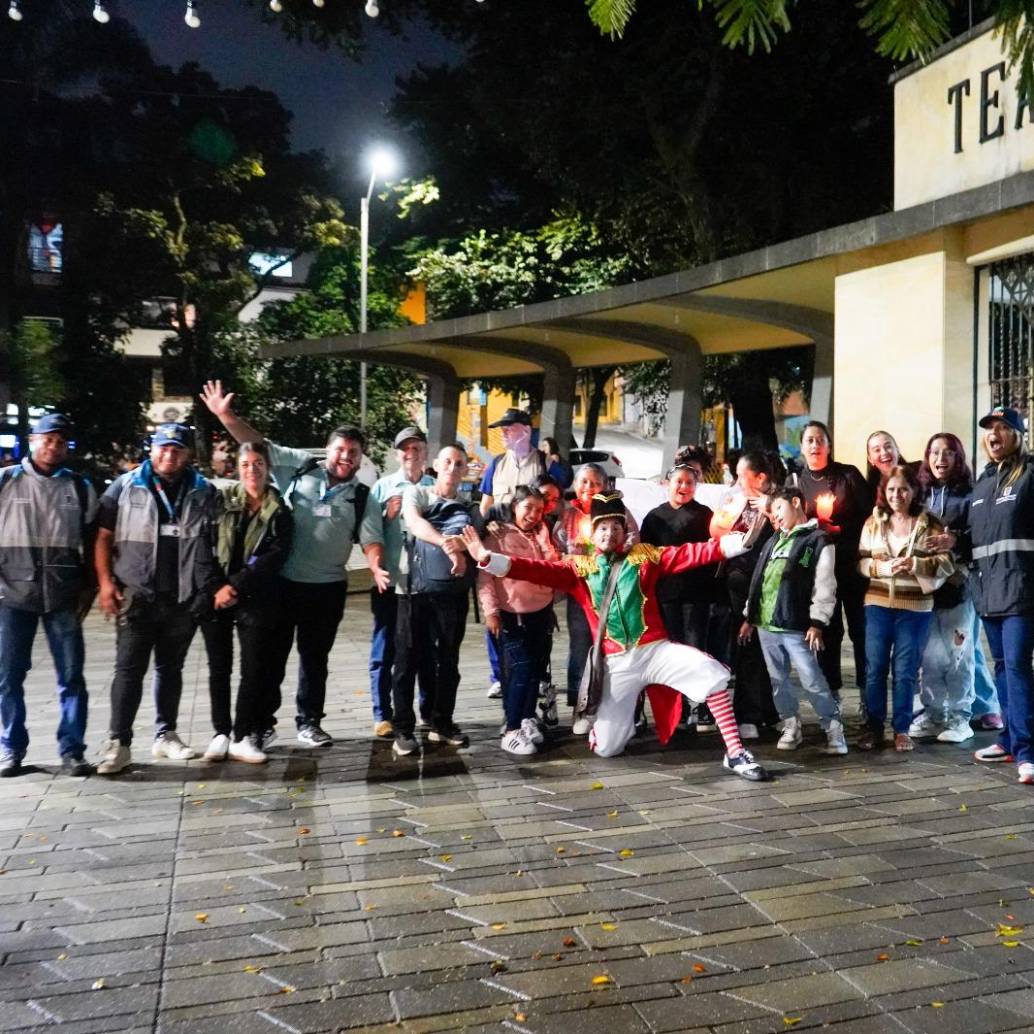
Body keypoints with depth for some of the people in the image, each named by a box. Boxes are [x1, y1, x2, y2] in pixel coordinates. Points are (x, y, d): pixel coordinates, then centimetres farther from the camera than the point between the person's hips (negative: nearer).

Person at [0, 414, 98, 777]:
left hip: (64, 597, 1)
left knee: (71, 676, 1)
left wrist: (88, 588, 6)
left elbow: (92, 539, 11)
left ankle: (72, 750, 10)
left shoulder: (80, 487, 9)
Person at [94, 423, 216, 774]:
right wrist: (105, 582, -8)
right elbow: (104, 537, 1)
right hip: (137, 595, -2)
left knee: (171, 667, 13)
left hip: (184, 599, 2)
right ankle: (118, 742, 1)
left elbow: (217, 543, 9)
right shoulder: (125, 487, 2)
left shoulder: (204, 493, 5)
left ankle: (166, 735, 24)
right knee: (129, 668, -3)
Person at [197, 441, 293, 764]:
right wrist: (215, 587, -11)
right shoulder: (220, 499, 4)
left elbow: (275, 556, -6)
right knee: (219, 667, 7)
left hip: (256, 599, 0)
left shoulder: (279, 511, 4)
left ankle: (243, 736, 8)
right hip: (215, 596, 1)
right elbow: (203, 545, -1)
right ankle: (221, 732, 17)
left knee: (255, 667, -1)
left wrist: (236, 585, -13)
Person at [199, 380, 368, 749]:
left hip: (328, 588, 2)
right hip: (281, 581, -1)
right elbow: (260, 445, -1)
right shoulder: (301, 467, 0)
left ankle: (309, 722, 28)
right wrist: (226, 415, -9)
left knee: (315, 657, 14)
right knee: (272, 654, 8)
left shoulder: (362, 496, 4)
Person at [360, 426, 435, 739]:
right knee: (384, 652, 4)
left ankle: (429, 713, 22)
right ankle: (383, 716, 13)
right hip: (390, 583, -1)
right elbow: (370, 534, -4)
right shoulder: (383, 487, 3)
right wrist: (376, 568, -18)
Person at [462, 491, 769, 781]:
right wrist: (487, 558, -17)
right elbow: (539, 570, -4)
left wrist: (742, 540, -13)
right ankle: (619, 718, 39)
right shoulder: (579, 567, 7)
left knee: (710, 671, -28)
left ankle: (734, 753, -14)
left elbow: (688, 554, -1)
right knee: (605, 748, 2)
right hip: (617, 662, 1)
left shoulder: (644, 556, 8)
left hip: (656, 649, 0)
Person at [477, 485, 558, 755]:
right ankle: (511, 731, -5)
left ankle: (527, 719, 25)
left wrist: (542, 537, -5)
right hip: (512, 614, -5)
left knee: (537, 669, 10)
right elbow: (485, 575, -9)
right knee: (520, 669, -10)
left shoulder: (541, 535, 11)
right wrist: (490, 611, -15)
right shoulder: (497, 535, -5)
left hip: (542, 612, 5)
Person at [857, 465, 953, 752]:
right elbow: (861, 561, 4)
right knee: (875, 668, 6)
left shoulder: (930, 525, 0)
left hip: (915, 608, -2)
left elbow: (946, 565, -6)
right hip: (878, 605, 2)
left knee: (905, 671, 5)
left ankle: (902, 730, 16)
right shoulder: (873, 522, 6)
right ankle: (873, 727, 17)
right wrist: (883, 567, -15)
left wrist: (914, 564, -21)